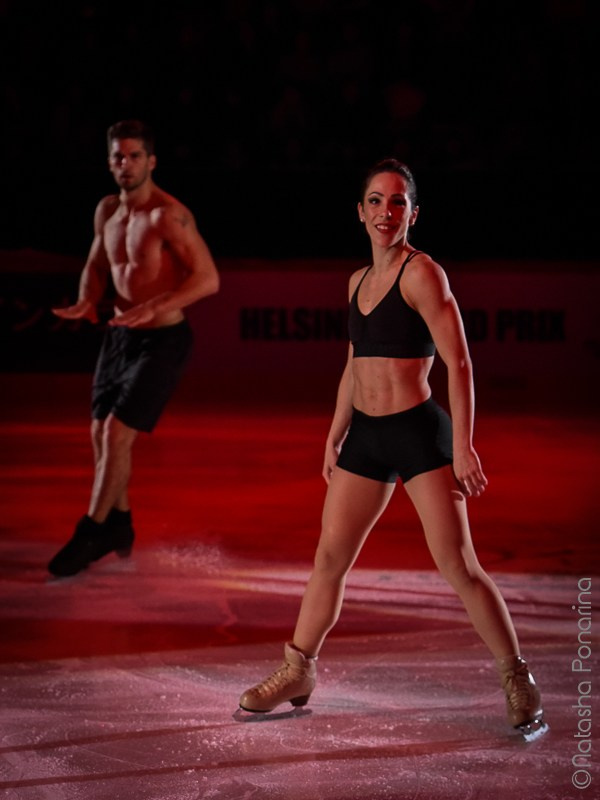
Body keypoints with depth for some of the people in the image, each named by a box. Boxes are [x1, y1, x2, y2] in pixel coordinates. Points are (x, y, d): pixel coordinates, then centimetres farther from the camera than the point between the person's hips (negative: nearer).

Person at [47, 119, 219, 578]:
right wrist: (87, 302, -1)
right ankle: (118, 524, 33)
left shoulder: (169, 215, -19)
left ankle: (90, 535, -1)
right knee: (102, 433, 13)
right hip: (120, 336, 8)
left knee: (118, 433, -12)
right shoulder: (107, 211, 6)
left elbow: (208, 278, -24)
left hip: (162, 339, -8)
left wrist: (153, 308, -33)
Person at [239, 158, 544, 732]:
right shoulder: (359, 281, 13)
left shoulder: (422, 273, -10)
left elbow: (458, 364, -14)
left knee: (458, 566, -8)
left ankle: (518, 683, 2)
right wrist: (333, 438, 22)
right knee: (328, 557, 10)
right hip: (366, 436, 7)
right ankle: (297, 673, 22)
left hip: (418, 431, -7)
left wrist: (463, 446, -19)